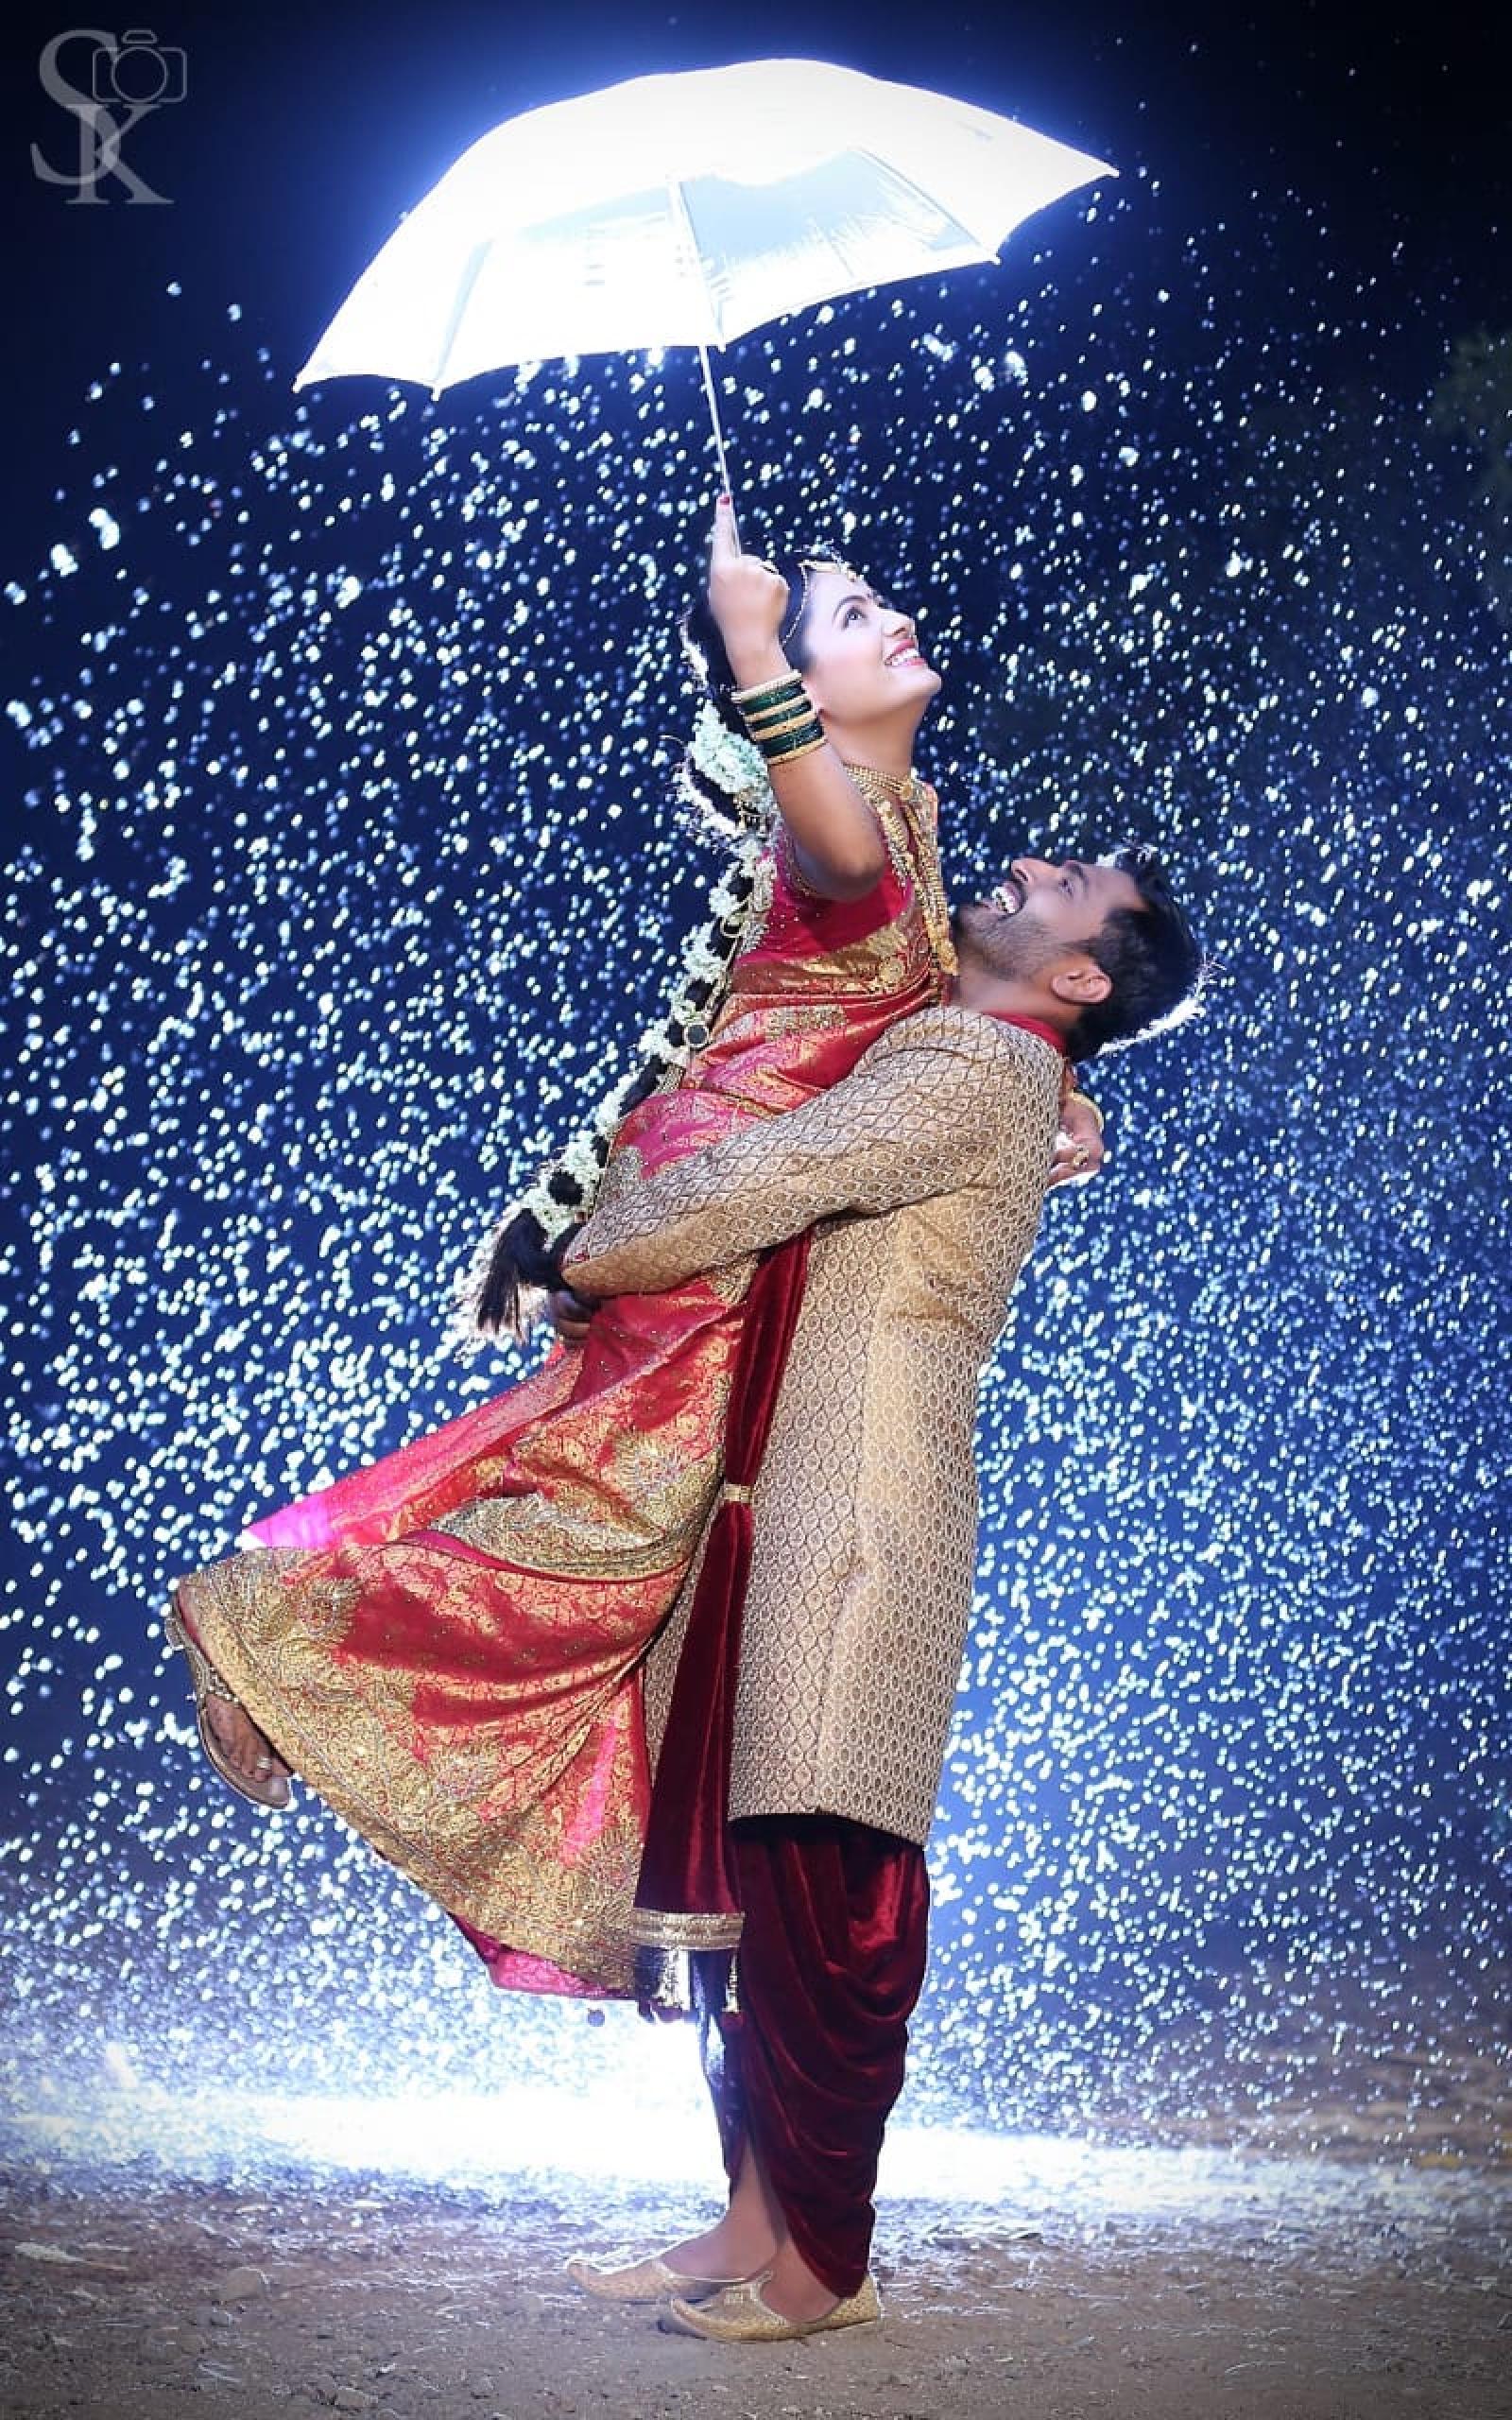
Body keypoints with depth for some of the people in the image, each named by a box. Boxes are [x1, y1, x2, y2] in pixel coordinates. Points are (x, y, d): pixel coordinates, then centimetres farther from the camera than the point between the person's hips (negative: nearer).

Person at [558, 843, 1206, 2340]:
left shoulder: (973, 1070, -9)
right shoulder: (967, 1066, 22)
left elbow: (746, 1192, -15)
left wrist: (581, 1261, -1)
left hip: (856, 1520, -9)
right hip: (790, 1515, 9)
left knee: (826, 1887, -6)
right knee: (761, 1875, 9)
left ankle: (823, 2263, 0)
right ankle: (760, 2219, 14)